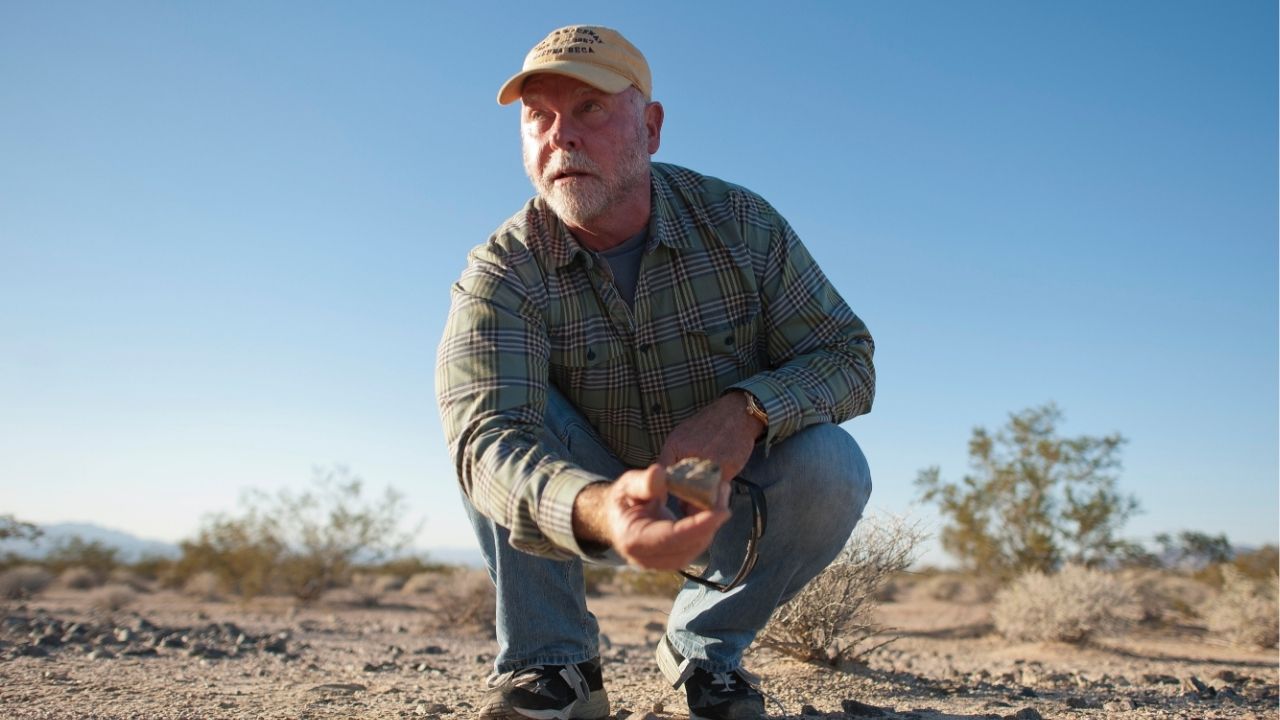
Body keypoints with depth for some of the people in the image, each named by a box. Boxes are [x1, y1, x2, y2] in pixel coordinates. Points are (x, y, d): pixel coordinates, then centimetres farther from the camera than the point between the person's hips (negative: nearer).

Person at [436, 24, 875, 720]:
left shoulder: (738, 221, -13)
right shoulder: (504, 271, -20)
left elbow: (847, 357, -11)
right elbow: (487, 439, -37)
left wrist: (748, 408, -33)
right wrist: (597, 510, -59)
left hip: (730, 498, 1)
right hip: (588, 501, -1)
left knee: (831, 465, -28)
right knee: (474, 405, -25)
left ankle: (704, 643, -1)